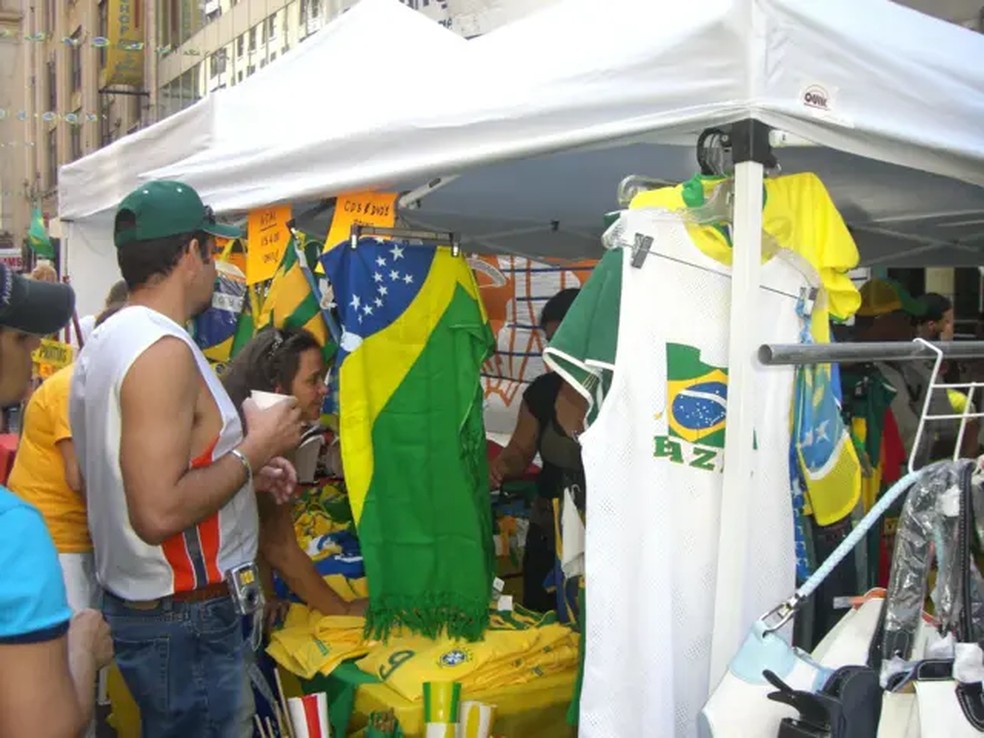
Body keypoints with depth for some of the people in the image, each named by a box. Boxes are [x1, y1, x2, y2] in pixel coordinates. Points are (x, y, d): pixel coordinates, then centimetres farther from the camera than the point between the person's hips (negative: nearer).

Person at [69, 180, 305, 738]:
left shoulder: (106, 341, 9)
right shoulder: (165, 351, -22)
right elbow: (159, 514, -29)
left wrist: (243, 473, 10)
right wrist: (254, 449, -17)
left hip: (132, 602, 10)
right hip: (187, 623, -10)